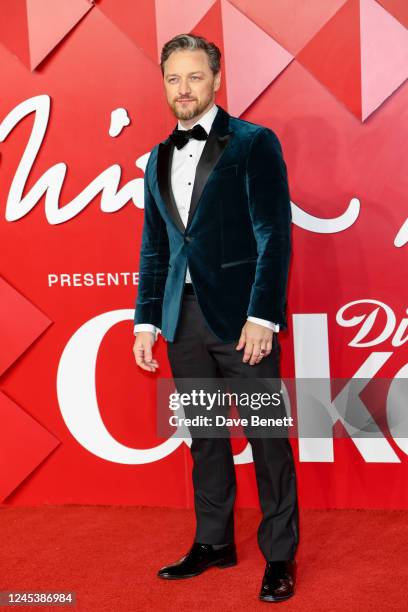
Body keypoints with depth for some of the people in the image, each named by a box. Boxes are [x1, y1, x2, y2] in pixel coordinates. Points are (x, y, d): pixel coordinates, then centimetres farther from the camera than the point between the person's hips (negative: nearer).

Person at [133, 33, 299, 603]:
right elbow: (153, 248, 16)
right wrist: (146, 320, 10)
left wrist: (262, 316, -16)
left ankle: (280, 554, 17)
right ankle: (213, 543, 28)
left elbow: (275, 235, -9)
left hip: (241, 316, -5)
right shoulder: (159, 160, 14)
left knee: (266, 435, 3)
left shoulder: (254, 143, -3)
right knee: (204, 435, 14)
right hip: (183, 319, 6)